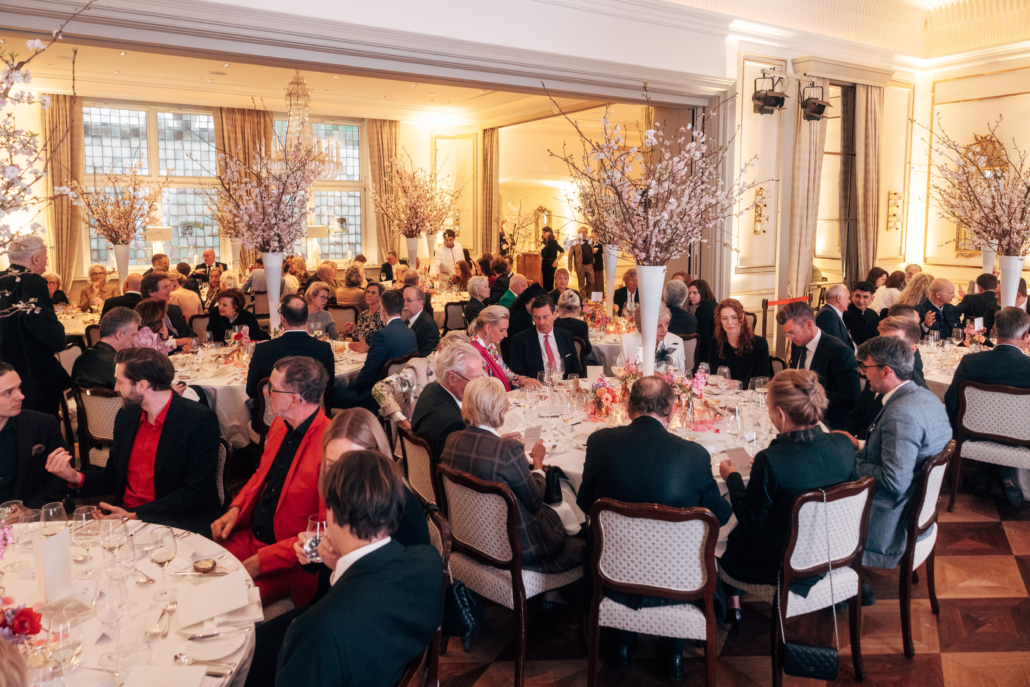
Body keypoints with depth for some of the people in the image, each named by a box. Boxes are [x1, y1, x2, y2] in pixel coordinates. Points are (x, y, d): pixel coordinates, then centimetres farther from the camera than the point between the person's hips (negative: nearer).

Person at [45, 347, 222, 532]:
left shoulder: (201, 420, -13)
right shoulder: (126, 416, 11)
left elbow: (196, 492, -16)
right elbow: (113, 477, 19)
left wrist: (137, 516, -18)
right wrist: (75, 478, -1)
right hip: (124, 515, 7)